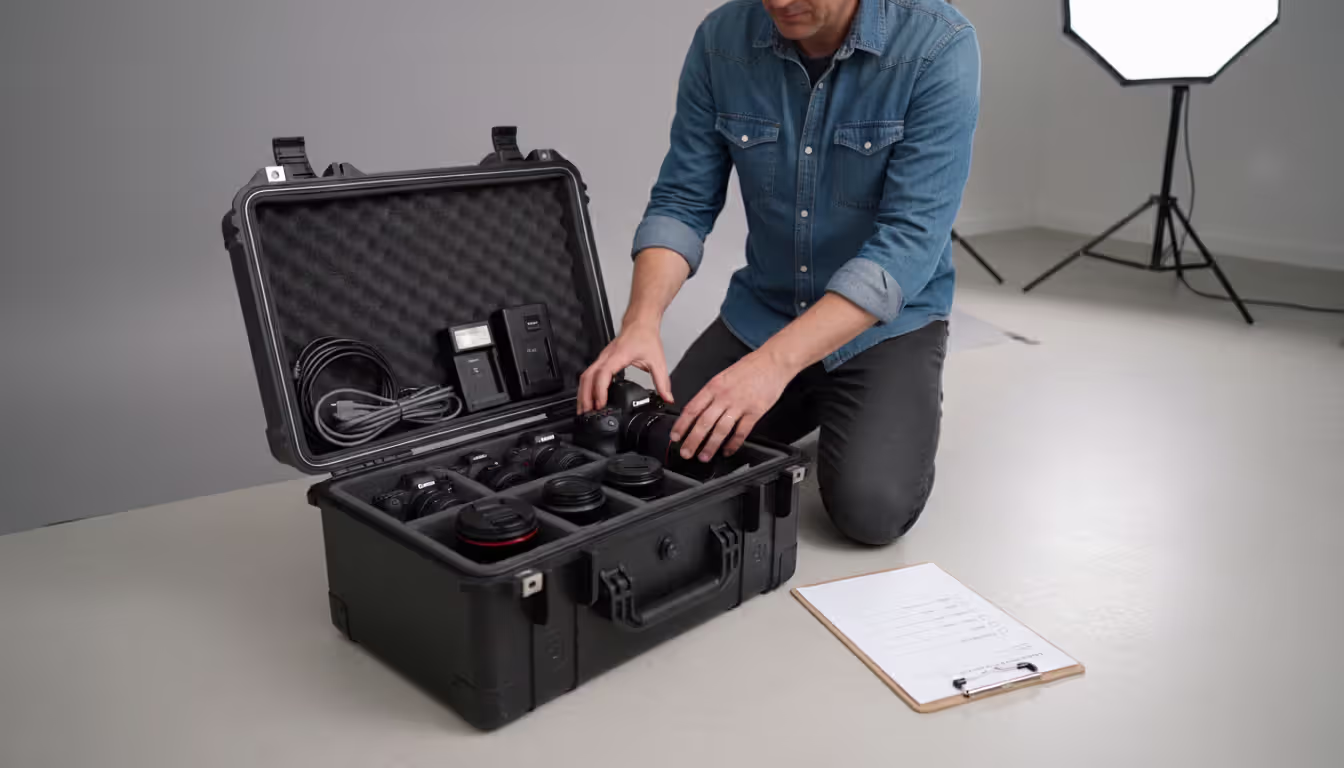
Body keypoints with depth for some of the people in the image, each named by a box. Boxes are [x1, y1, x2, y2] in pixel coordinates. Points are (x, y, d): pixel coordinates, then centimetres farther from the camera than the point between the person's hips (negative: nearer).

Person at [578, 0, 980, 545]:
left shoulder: (939, 48, -21)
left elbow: (909, 240, -26)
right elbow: (682, 203, -6)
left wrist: (775, 362, -36)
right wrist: (641, 322, -25)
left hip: (887, 320, -3)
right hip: (760, 309, 4)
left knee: (872, 507, -23)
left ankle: (910, 403, 12)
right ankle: (807, 408, 22)